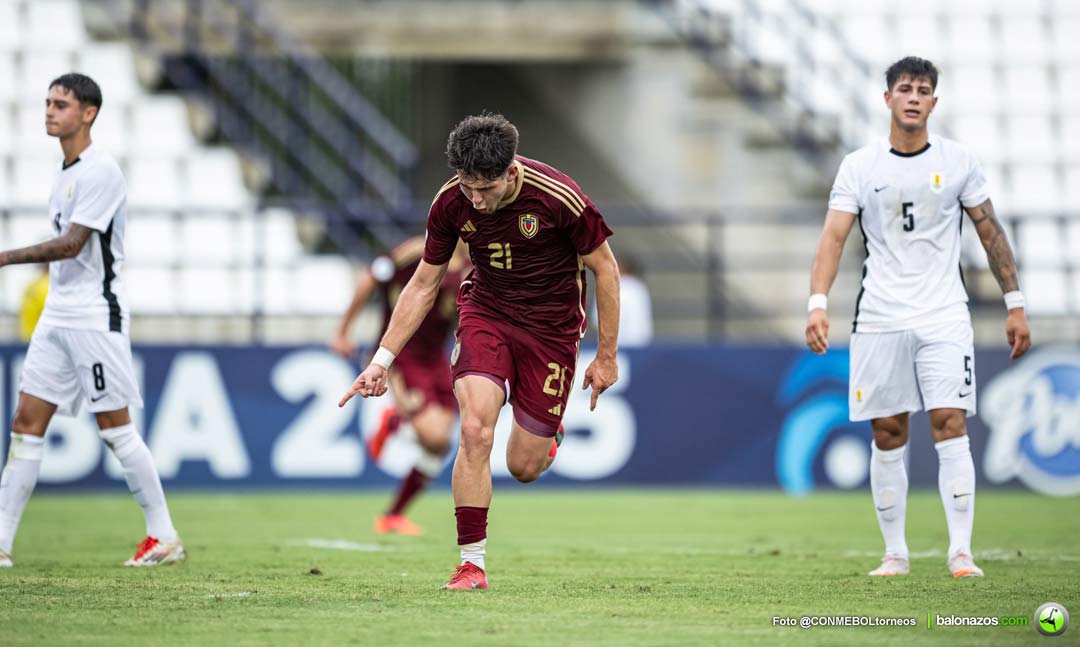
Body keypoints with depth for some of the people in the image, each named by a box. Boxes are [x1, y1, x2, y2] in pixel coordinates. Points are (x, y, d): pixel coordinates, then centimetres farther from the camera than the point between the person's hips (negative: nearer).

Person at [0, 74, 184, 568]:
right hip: (58, 316, 9)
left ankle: (165, 537, 5)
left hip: (95, 317, -9)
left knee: (114, 428, -5)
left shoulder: (100, 171, -13)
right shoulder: (65, 172, 15)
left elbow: (71, 244, -21)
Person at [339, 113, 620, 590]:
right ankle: (472, 564, -14)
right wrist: (382, 359, -4)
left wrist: (606, 357, -6)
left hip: (551, 328, -2)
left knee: (523, 466, 1)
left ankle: (546, 437, 40)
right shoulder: (451, 204, -14)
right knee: (475, 431, -22)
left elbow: (605, 270, -10)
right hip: (486, 313, 2)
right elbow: (423, 285, 0)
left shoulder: (558, 198, -24)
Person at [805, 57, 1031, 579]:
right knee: (887, 436, 3)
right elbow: (833, 237, -5)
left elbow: (991, 233, 9)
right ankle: (894, 552, 13)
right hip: (879, 320, 1)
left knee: (950, 427, -11)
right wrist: (818, 304, -19)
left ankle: (961, 552, -9)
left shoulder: (958, 162, 3)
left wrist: (1015, 305, 7)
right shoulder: (858, 167, 1)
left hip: (944, 317, 0)